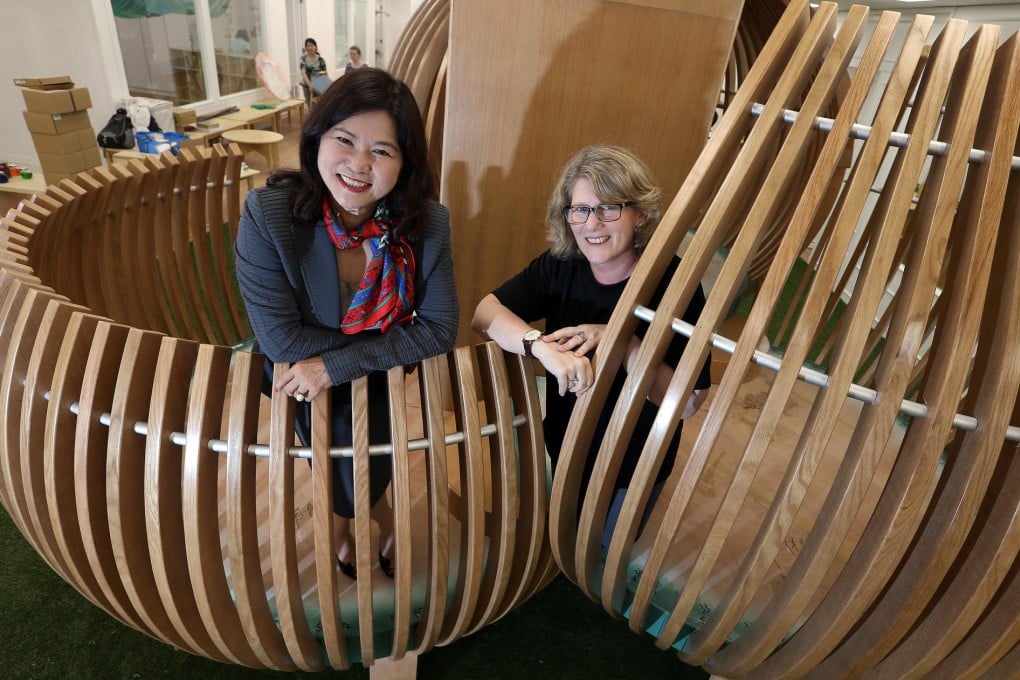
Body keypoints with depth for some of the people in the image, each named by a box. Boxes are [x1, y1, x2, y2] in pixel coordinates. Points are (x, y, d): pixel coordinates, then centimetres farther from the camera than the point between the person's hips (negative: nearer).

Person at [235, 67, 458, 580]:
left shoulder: (427, 224, -20)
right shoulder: (267, 213, -26)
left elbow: (440, 328, -18)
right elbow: (280, 337, -24)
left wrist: (337, 365, -25)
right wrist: (383, 340, -19)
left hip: (383, 380, 1)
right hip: (296, 377, -1)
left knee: (354, 477, -8)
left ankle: (343, 516, 31)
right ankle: (380, 516, 28)